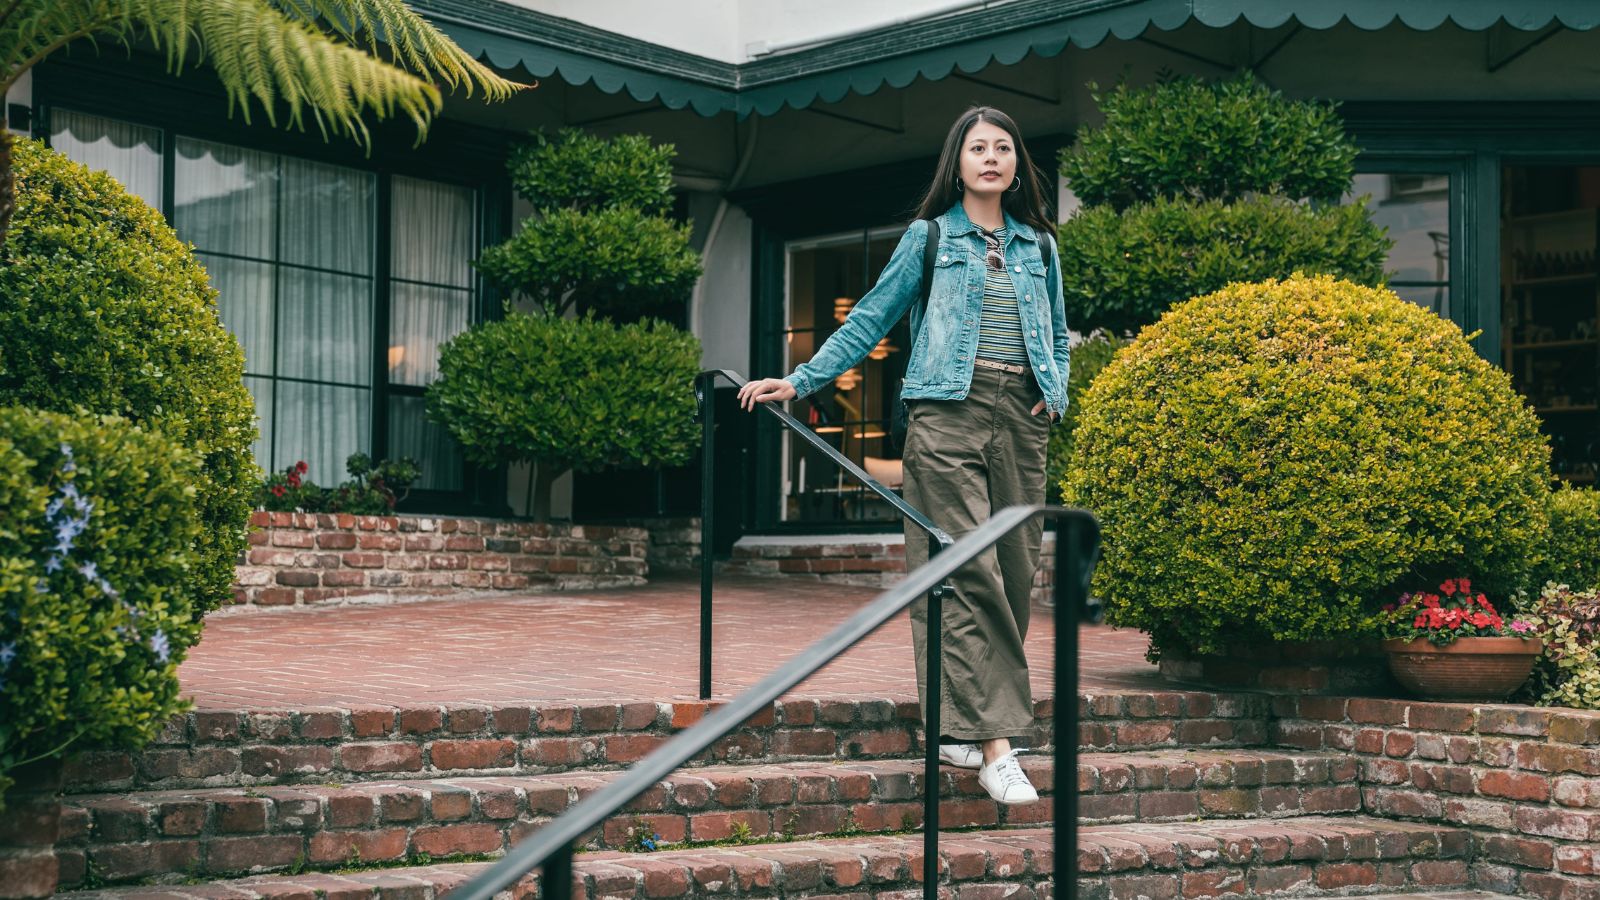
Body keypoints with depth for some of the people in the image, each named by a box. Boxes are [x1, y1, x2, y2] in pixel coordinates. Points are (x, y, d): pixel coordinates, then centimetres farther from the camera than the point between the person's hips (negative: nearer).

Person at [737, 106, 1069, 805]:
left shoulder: (1039, 244, 18)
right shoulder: (930, 237, 8)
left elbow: (1058, 334, 27)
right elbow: (870, 320, 10)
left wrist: (1057, 393, 8)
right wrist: (799, 381, 5)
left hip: (1022, 416, 5)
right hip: (948, 411, -4)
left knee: (1015, 567, -1)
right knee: (967, 570, -13)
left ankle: (958, 725, 8)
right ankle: (992, 743, -16)